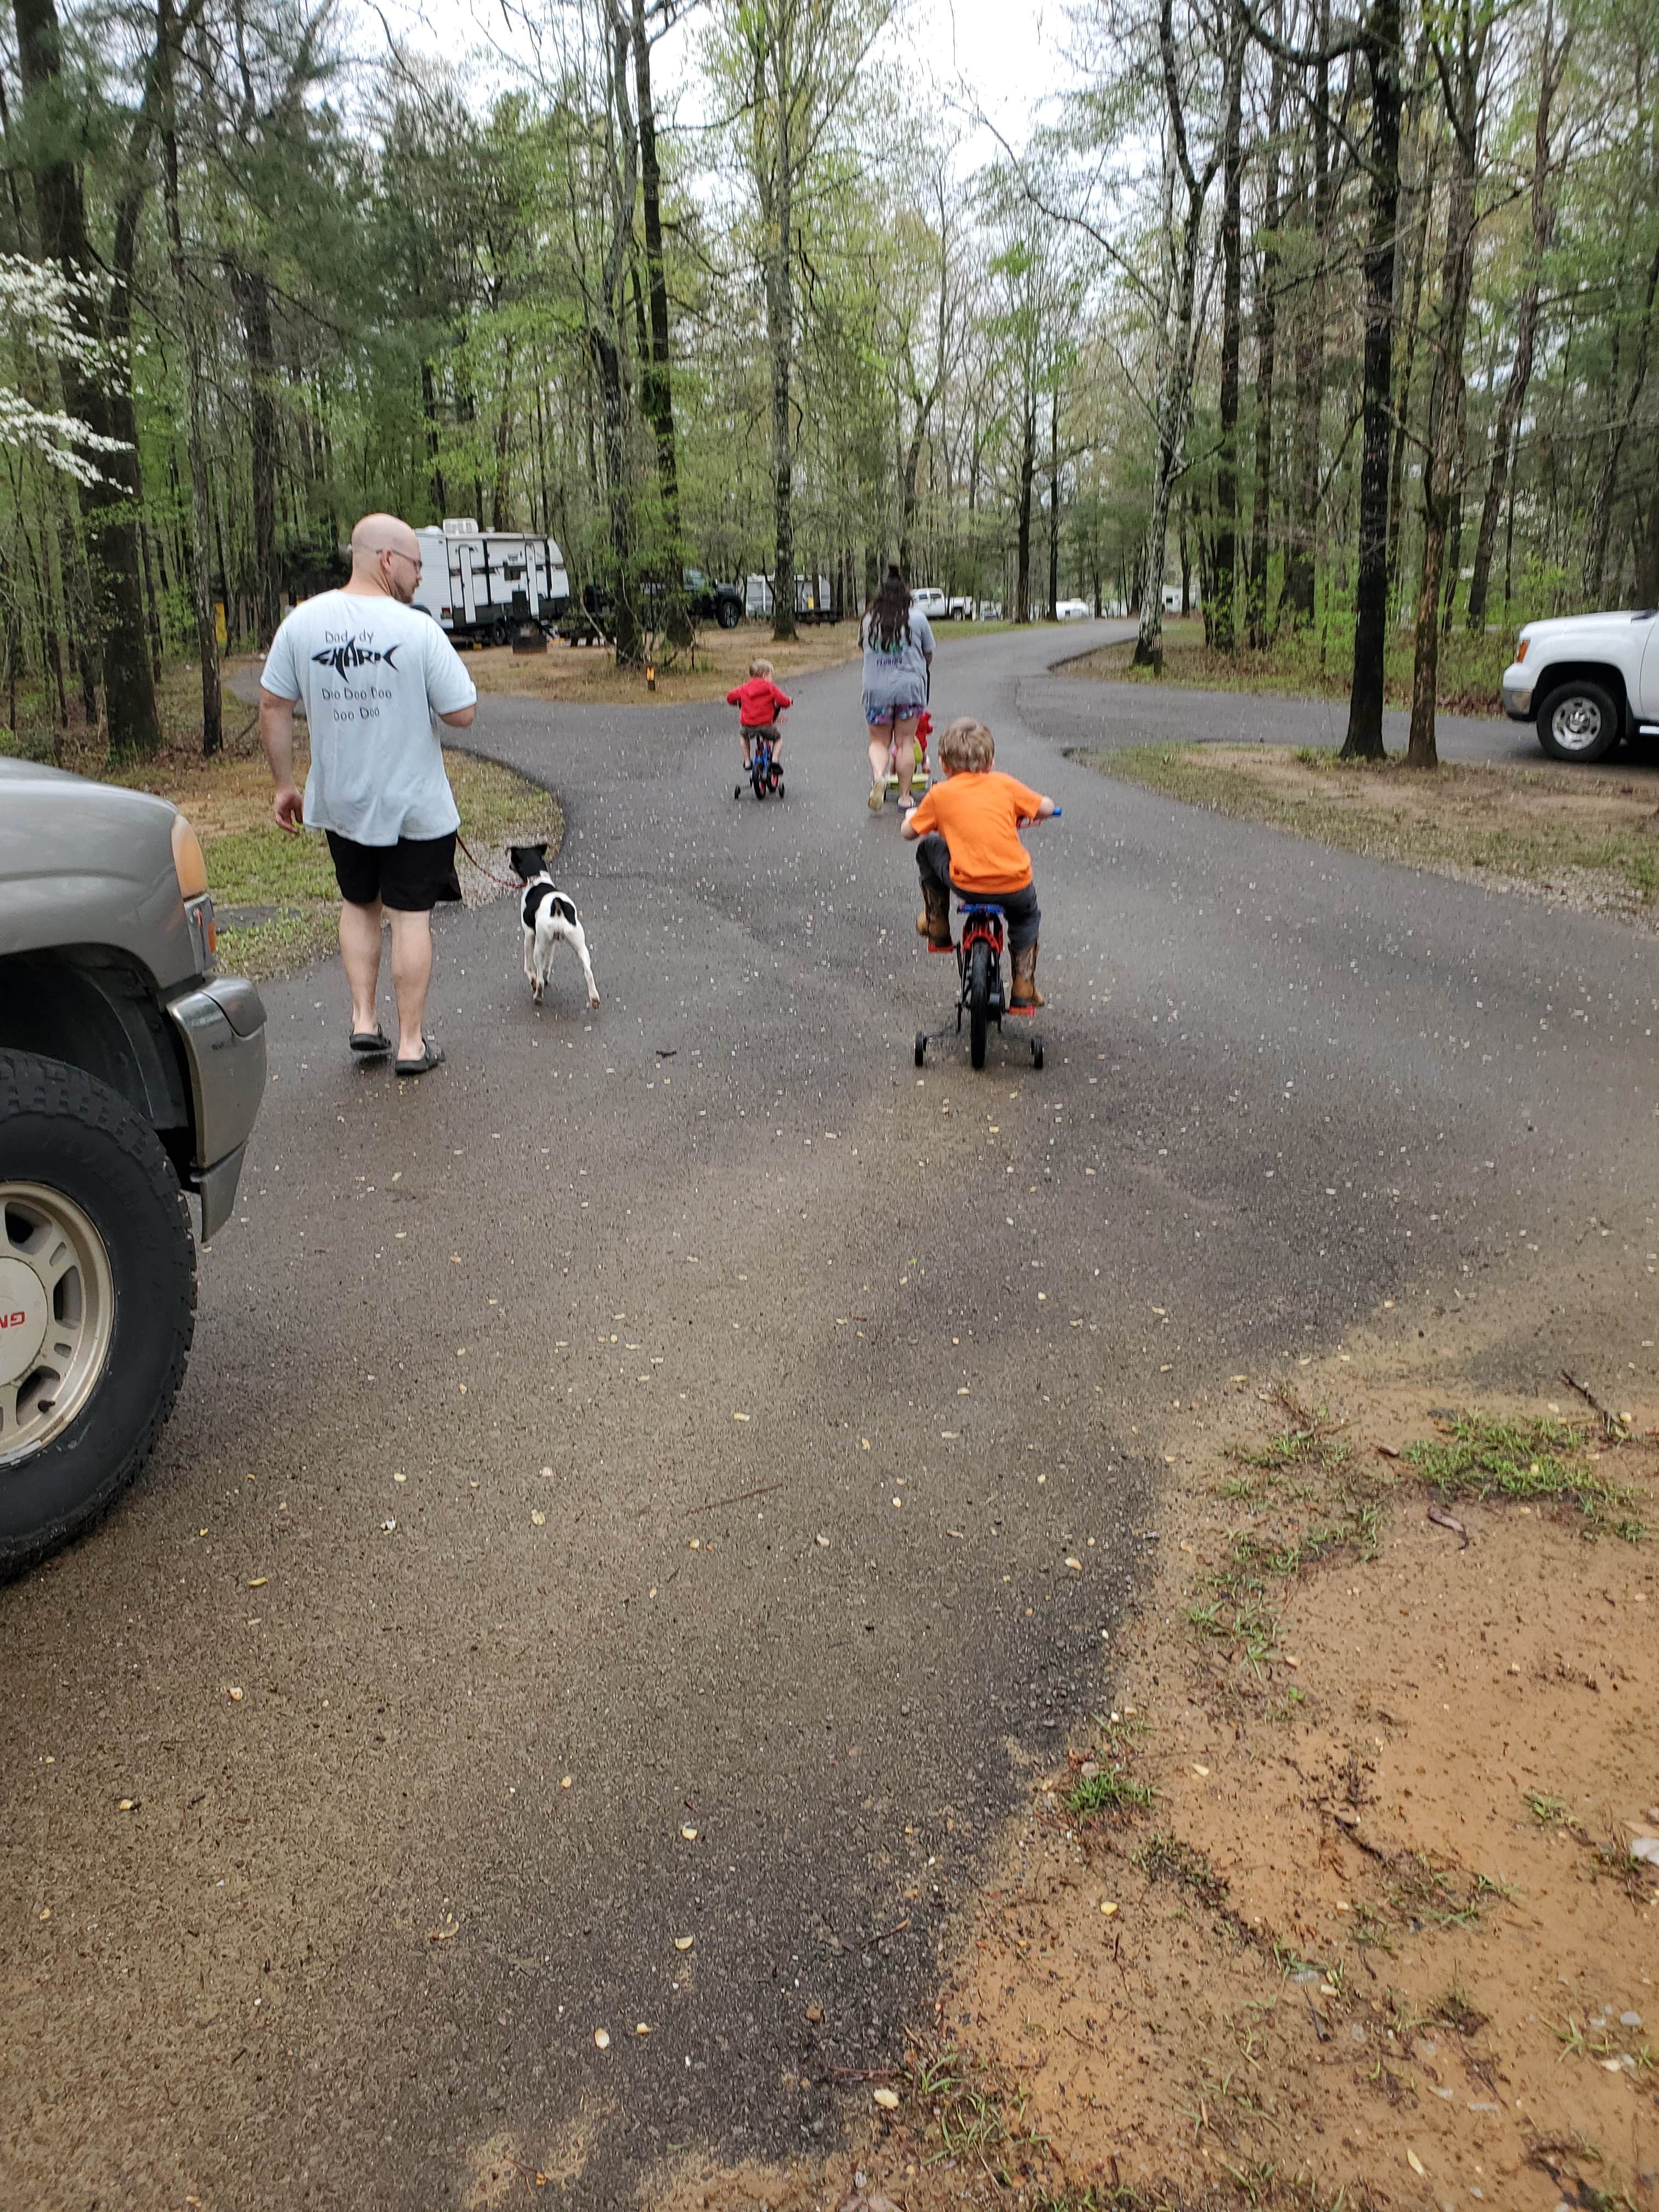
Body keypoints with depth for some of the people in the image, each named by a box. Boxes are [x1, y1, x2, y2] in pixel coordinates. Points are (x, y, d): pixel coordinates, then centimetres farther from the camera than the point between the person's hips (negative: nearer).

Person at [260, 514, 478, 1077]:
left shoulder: (303, 621, -3)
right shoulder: (419, 630, -16)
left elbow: (273, 704, 1)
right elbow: (462, 714, -13)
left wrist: (284, 784, 9)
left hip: (339, 802, 4)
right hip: (414, 805, -4)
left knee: (358, 904, 23)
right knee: (410, 915, 6)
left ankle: (363, 1018, 19)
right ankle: (411, 1041, 11)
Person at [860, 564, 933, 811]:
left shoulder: (868, 620, 5)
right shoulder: (917, 619, 1)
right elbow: (929, 653, 10)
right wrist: (924, 671, 30)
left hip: (876, 688, 1)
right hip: (909, 687, -1)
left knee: (879, 741, 11)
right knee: (905, 742, 7)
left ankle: (879, 777, -18)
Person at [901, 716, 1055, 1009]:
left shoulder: (940, 794, 5)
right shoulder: (1004, 784, 7)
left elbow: (909, 832, 16)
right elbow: (1047, 808, 14)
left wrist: (910, 816, 39)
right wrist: (1028, 812, 37)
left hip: (966, 883, -1)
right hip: (1015, 886, 1)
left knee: (928, 848, 26)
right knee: (1026, 916, 35)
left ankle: (937, 928, 32)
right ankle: (1024, 991, 29)